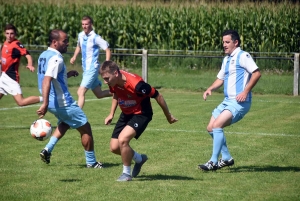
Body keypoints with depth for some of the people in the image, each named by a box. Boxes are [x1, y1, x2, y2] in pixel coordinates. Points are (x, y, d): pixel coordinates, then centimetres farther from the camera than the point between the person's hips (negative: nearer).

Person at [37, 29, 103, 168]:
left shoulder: (44, 55, 8)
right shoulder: (56, 58, -21)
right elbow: (46, 81, -33)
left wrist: (67, 75, 19)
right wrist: (45, 104, -40)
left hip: (52, 102, 9)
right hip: (62, 102, -9)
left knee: (65, 124, 33)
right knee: (85, 128, 6)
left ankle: (48, 149, 17)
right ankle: (91, 162, 14)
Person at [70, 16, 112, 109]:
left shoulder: (95, 38, -15)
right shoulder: (81, 35, 6)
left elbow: (107, 50, -12)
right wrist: (74, 56, 10)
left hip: (92, 68, -8)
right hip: (85, 69, 8)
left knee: (81, 92, -18)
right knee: (99, 94, 16)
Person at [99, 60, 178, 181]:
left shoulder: (136, 84, -34)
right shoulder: (113, 82, -13)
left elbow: (157, 96, -21)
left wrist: (168, 116, -9)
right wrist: (111, 114, 6)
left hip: (141, 114, -7)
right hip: (126, 114, 7)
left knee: (122, 139, -27)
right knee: (114, 148, 3)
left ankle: (127, 173, -6)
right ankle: (139, 159, 31)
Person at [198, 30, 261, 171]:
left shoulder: (243, 56, -9)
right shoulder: (226, 59, 19)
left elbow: (257, 73, -17)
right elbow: (220, 79, 27)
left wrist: (245, 92, -23)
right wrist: (210, 89, 7)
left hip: (239, 102, -10)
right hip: (227, 101, 10)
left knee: (217, 125, -21)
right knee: (211, 128, 8)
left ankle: (213, 162, -17)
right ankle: (226, 158, 19)